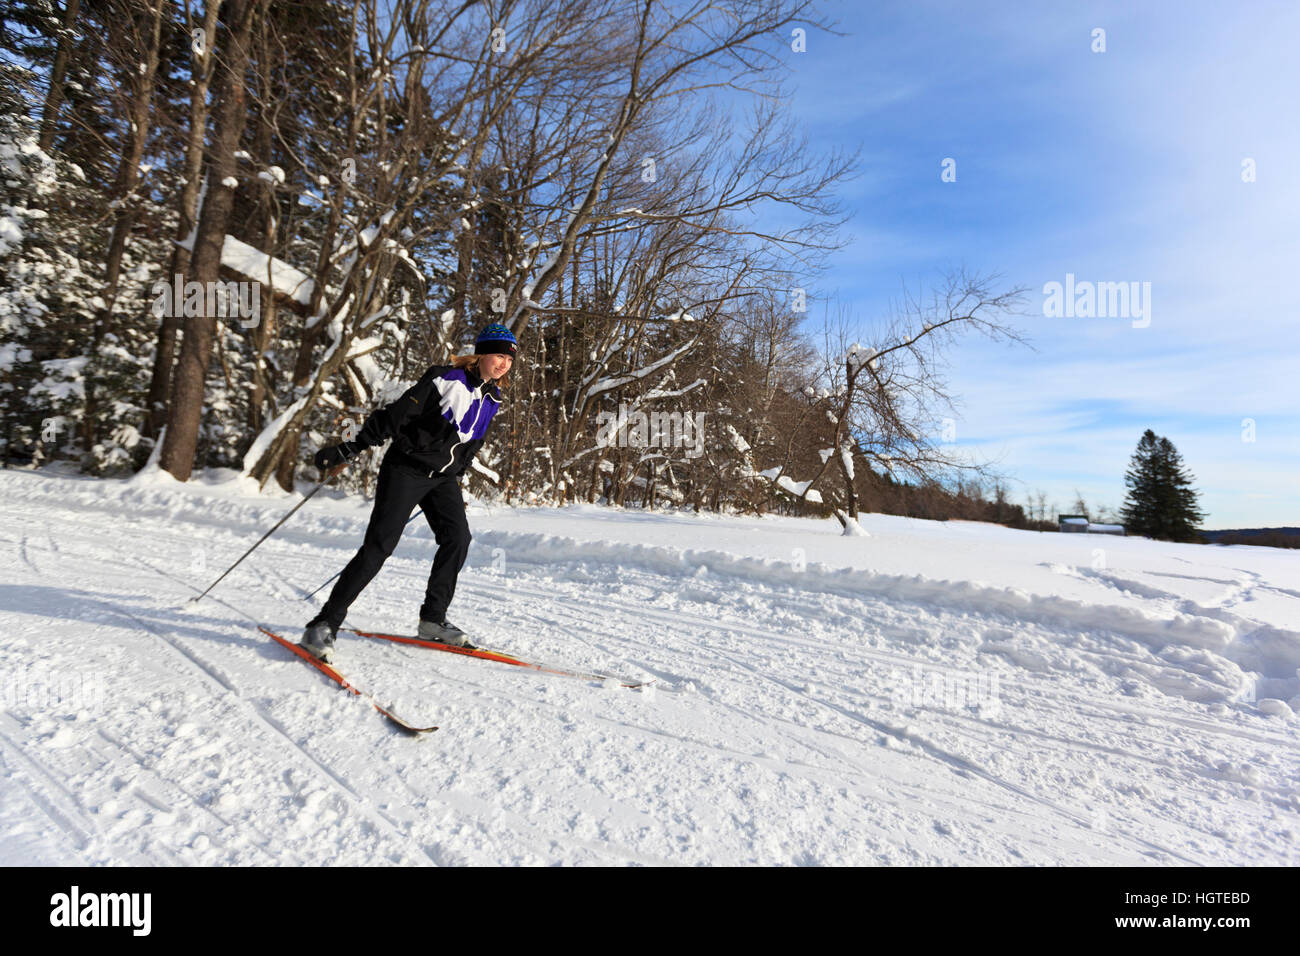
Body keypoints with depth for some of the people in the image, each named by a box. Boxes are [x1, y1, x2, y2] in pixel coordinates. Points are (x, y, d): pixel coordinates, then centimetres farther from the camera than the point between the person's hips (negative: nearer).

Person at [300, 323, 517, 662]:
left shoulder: (492, 399, 7)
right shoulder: (445, 380, -13)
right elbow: (395, 415, -14)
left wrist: (455, 482, 23)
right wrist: (349, 449, -16)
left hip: (442, 477, 6)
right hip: (406, 469, -6)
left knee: (458, 538, -10)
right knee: (379, 545, -12)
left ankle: (433, 618, 5)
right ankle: (324, 624, -3)